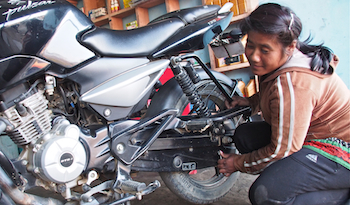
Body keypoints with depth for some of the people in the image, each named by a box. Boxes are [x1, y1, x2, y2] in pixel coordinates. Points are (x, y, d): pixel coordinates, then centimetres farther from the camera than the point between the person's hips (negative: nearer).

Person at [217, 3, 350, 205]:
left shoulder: (292, 83, -31)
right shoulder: (281, 60, -3)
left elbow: (283, 149, -23)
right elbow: (275, 95, 21)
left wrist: (239, 163, -8)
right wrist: (251, 102, 4)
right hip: (318, 133, 10)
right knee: (244, 134, 3)